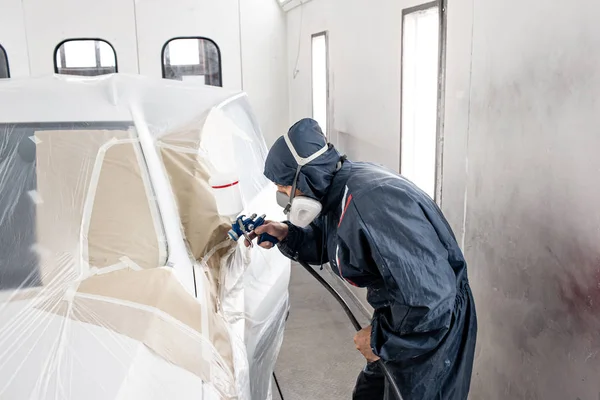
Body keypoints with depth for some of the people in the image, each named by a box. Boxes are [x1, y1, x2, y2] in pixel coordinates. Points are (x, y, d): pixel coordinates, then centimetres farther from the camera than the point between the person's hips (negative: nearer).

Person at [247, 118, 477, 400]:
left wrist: (380, 339, -22)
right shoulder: (338, 190, -5)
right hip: (398, 316, 9)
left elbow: (432, 299, -37)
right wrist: (287, 235, -3)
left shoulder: (373, 204, -36)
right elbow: (329, 243, 16)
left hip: (432, 327, -9)